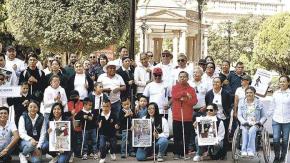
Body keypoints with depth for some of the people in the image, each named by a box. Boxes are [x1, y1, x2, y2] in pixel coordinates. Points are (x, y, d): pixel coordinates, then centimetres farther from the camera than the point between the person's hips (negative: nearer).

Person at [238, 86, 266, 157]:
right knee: (245, 131, -33)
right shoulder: (241, 102, 8)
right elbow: (239, 115, 4)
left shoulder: (259, 103, 5)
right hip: (245, 124, 1)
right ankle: (244, 150, -35)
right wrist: (244, 122, -13)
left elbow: (264, 116, 10)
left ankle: (251, 150, -35)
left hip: (255, 124, -1)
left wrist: (260, 122, -9)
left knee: (251, 131, -34)